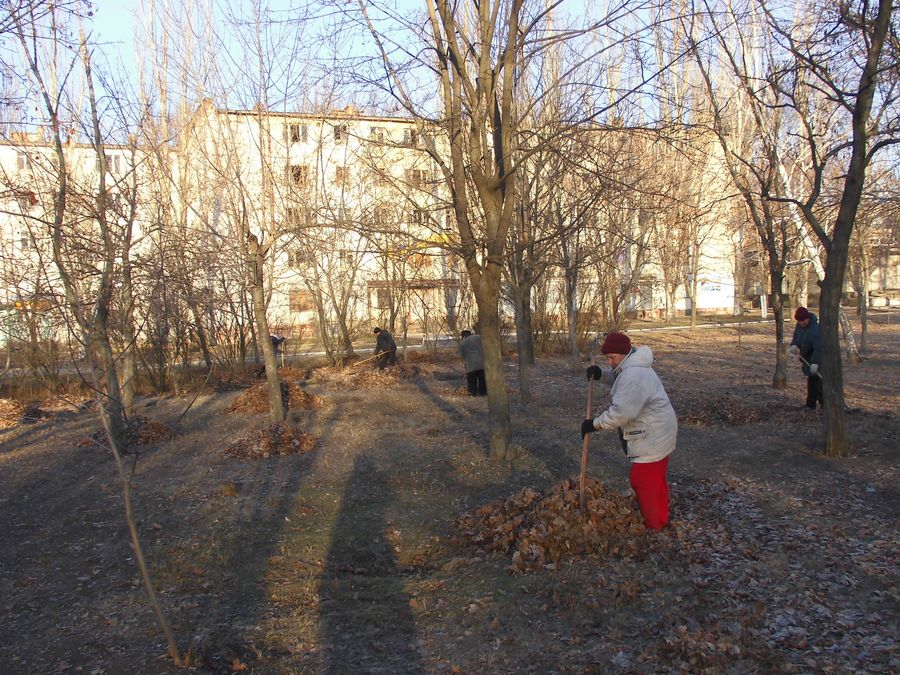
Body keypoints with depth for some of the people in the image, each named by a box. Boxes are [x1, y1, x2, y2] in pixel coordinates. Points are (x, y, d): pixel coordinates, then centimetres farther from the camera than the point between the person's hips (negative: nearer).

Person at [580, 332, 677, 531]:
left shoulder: (633, 376, -29)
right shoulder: (632, 365, 6)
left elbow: (621, 412, -35)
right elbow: (617, 377, 26)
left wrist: (594, 424, -24)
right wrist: (601, 374, 4)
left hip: (652, 438, -11)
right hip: (656, 432, 11)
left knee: (644, 481, -1)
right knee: (655, 479, 25)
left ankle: (653, 526, 12)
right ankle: (661, 517, 42)